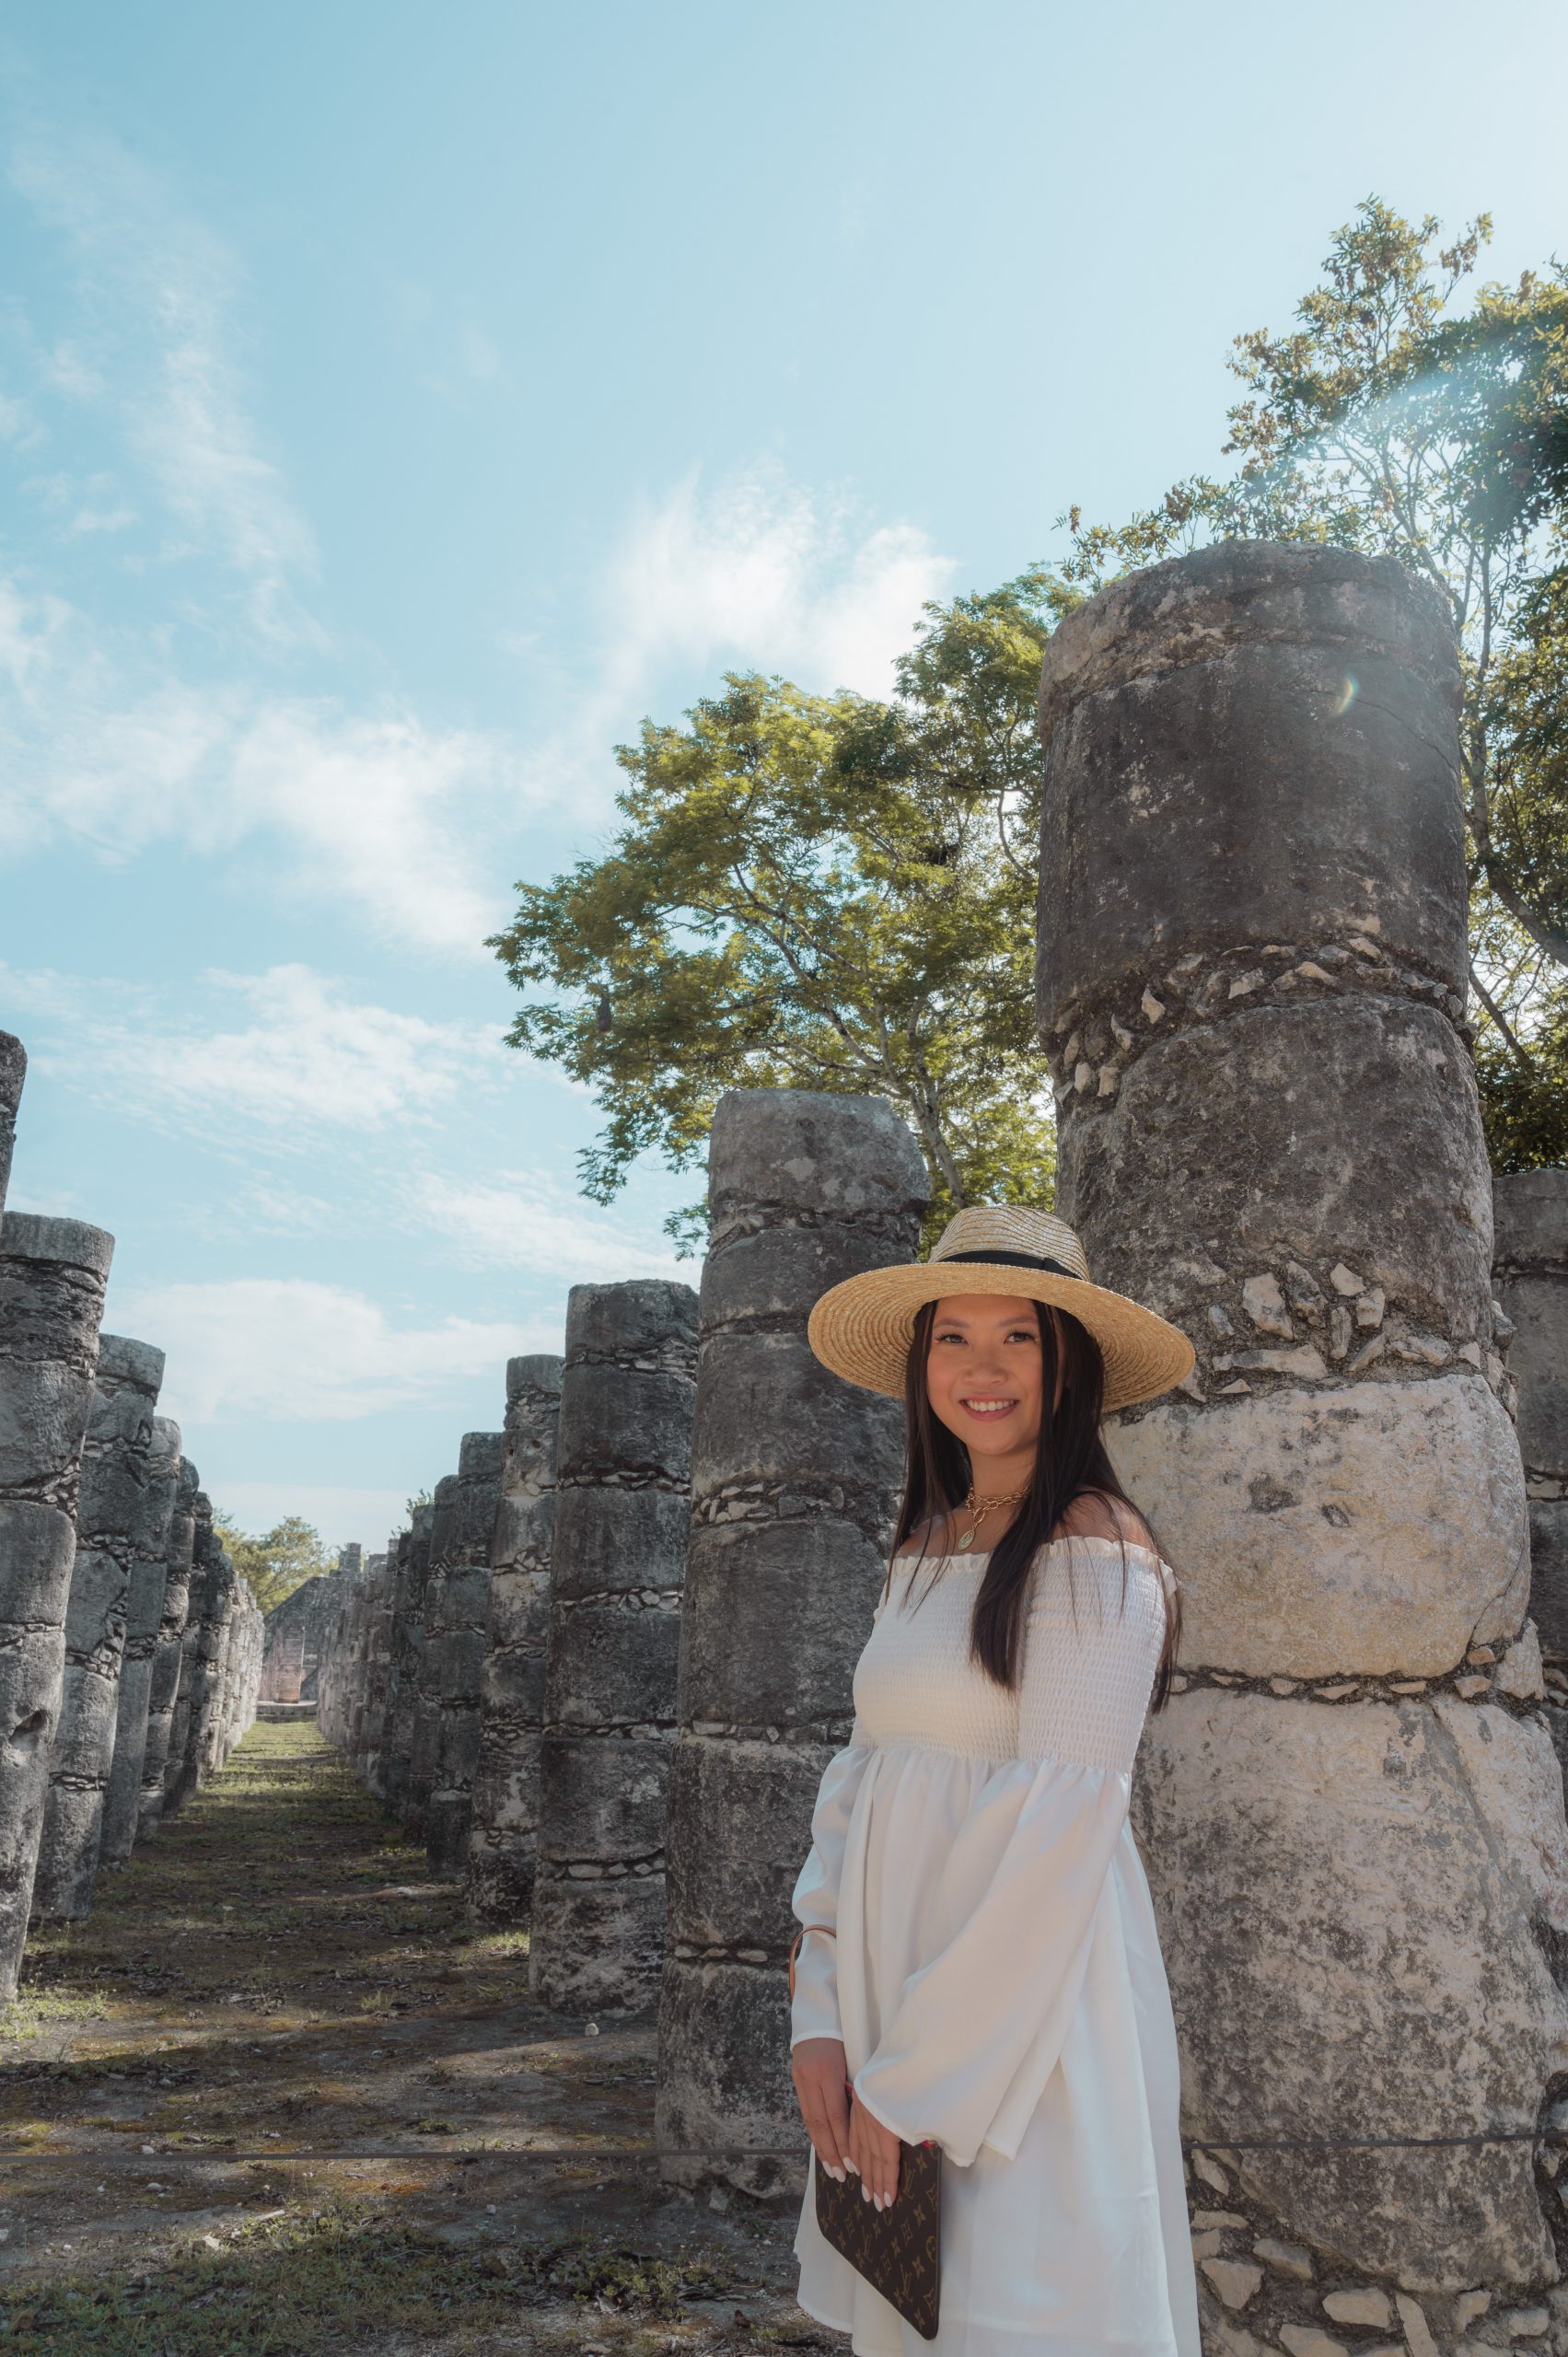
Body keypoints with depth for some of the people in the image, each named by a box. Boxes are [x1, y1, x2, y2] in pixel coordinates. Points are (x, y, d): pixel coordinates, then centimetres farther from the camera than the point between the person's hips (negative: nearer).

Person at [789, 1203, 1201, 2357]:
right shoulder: (923, 1553, 9)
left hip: (1028, 2013, -7)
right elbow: (858, 1785, 6)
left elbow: (1057, 1829, -18)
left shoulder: (1096, 1549, -14)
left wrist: (916, 2077, -15)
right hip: (889, 1993, 7)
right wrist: (821, 2018, -3)